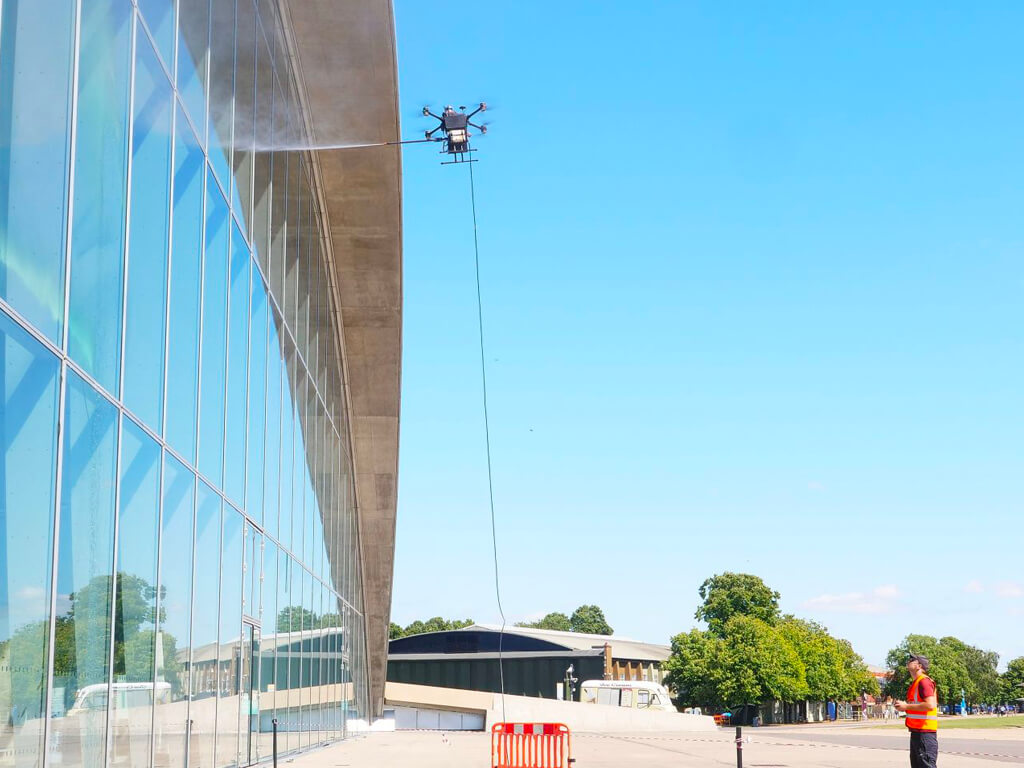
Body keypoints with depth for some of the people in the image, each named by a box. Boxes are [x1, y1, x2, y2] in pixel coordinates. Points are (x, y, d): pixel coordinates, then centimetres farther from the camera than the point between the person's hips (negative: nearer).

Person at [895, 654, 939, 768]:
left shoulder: (924, 681, -14)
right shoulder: (915, 683, 18)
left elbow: (930, 705, -25)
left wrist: (906, 706, -18)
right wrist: (903, 706, 9)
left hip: (925, 733, -11)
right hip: (916, 732, 11)